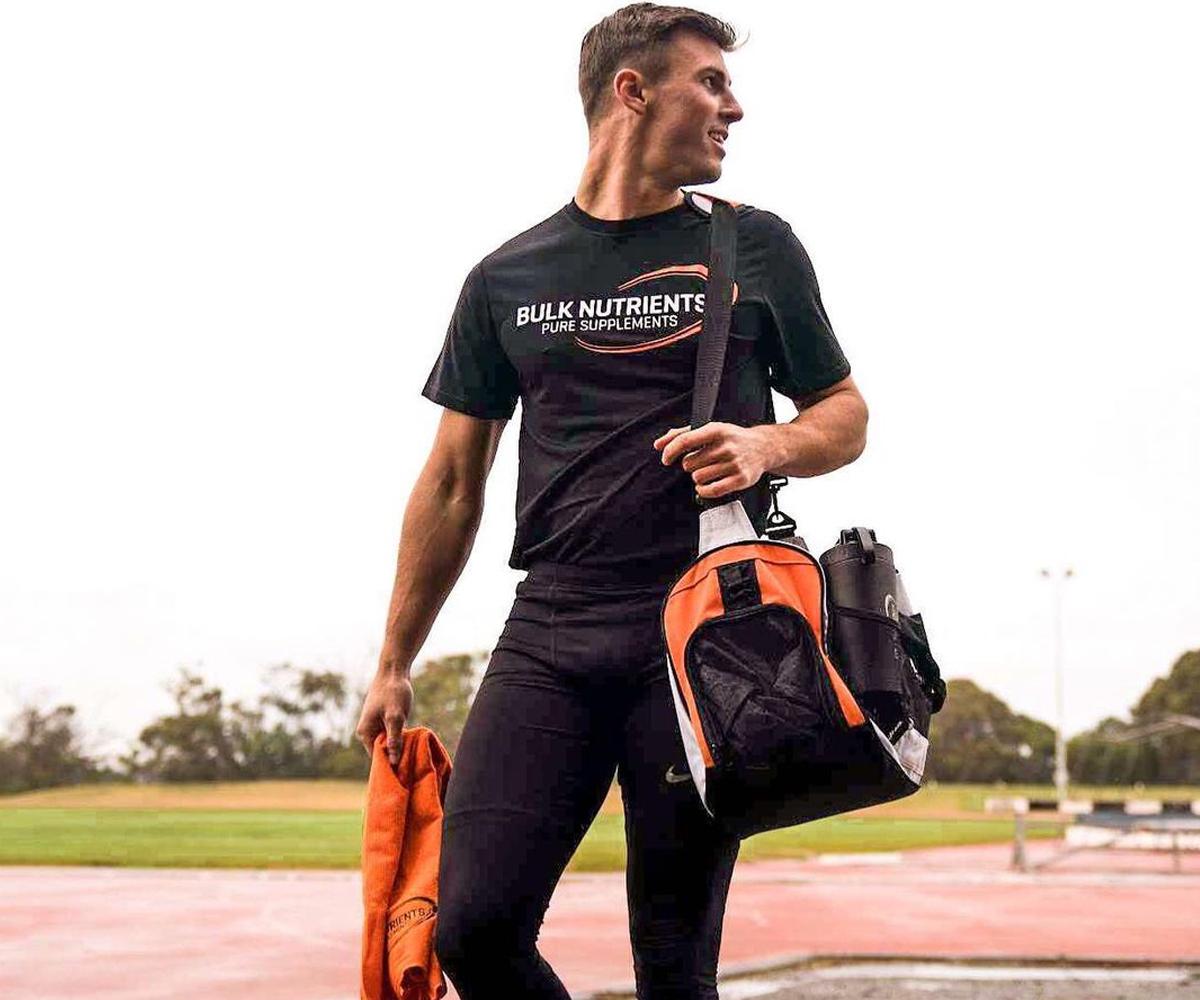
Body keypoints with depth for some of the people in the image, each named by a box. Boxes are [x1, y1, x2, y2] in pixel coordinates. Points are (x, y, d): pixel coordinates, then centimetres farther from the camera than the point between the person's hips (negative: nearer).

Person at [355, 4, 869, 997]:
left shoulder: (756, 248, 11)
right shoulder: (506, 279, 13)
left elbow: (846, 415, 16)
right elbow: (452, 485, 16)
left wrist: (766, 446, -8)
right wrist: (395, 666, 15)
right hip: (549, 632, 1)